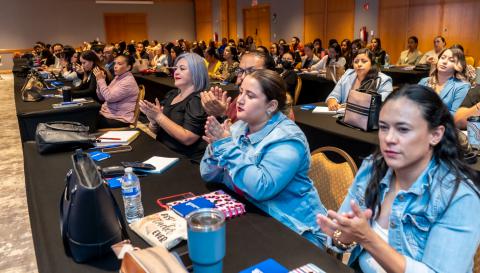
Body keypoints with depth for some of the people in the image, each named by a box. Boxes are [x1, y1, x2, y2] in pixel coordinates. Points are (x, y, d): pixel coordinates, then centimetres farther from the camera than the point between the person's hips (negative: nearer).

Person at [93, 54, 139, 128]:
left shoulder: (129, 82, -15)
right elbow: (102, 97, 11)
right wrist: (99, 80, -2)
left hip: (119, 120, -8)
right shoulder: (117, 77, 12)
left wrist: (101, 79, -13)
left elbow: (109, 97, -22)